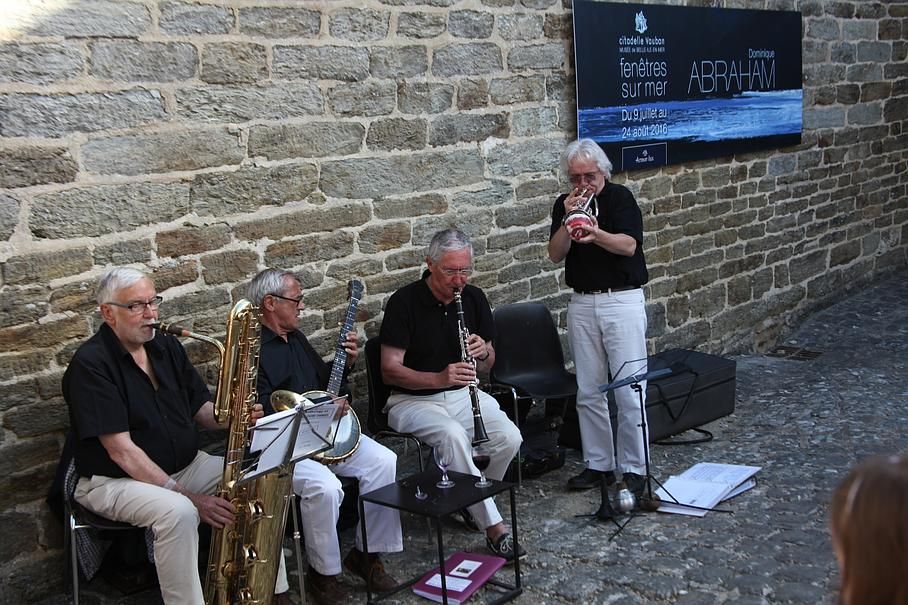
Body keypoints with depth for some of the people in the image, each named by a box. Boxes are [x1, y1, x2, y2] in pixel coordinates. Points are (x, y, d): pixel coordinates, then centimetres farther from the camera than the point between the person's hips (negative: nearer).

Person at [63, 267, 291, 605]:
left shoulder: (166, 346, 6)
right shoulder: (90, 363, -17)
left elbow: (200, 409, 10)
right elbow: (121, 450, -22)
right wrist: (187, 495, -27)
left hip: (185, 464, 7)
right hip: (115, 479, -7)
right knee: (178, 511, -36)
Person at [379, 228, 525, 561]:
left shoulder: (473, 298, 3)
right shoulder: (404, 301, -12)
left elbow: (488, 364, 12)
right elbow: (389, 370, -15)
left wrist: (483, 352, -13)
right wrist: (439, 378, -30)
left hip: (462, 393, 5)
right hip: (413, 399, -4)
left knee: (510, 437, -21)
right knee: (453, 435, -35)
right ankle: (494, 527, -26)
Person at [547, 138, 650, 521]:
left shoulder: (620, 198, -3)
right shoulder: (564, 205, 9)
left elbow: (629, 245, -19)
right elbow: (555, 255, -2)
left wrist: (596, 233, -37)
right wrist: (569, 220, -16)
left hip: (622, 301, -4)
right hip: (582, 303, 5)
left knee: (629, 390, -5)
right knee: (589, 392, 8)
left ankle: (633, 468, 4)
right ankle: (598, 464, 19)